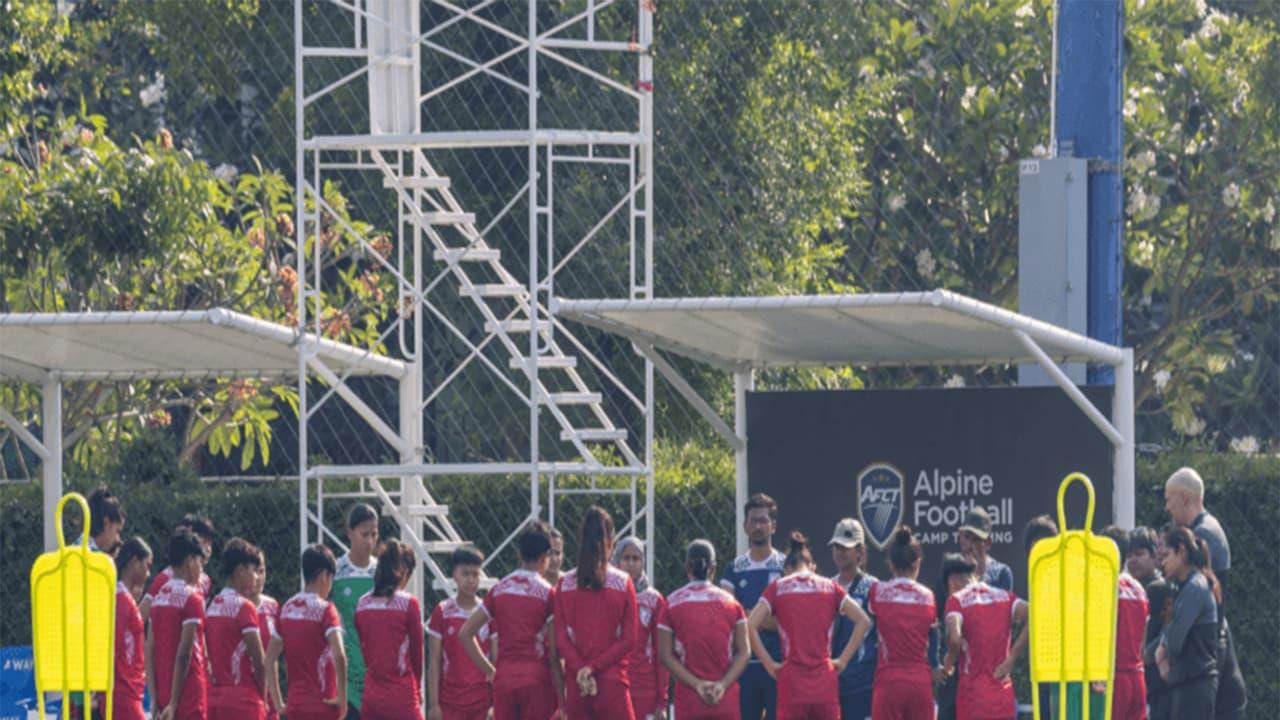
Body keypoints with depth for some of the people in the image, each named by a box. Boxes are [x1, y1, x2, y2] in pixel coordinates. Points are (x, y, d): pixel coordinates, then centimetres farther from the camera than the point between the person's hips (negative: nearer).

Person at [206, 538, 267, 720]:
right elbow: (259, 662, -13)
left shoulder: (213, 605, 11)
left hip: (215, 699, 8)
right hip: (243, 701, -8)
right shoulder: (244, 607, -11)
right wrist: (263, 698, 0)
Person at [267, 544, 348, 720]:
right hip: (323, 705, -6)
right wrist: (342, 699, -15)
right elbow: (339, 656, -24)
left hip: (295, 705, 6)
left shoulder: (287, 608, 7)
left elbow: (270, 659, 10)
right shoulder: (325, 609, -10)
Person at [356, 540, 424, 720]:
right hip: (401, 698, -5)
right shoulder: (408, 603, -9)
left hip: (370, 697, 5)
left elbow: (363, 648, 9)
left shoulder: (363, 604, 4)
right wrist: (418, 688, 16)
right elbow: (416, 650, 1)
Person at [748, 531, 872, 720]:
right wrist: (843, 660, 5)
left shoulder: (777, 588, 3)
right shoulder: (830, 587, 8)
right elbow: (863, 621, 2)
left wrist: (768, 663, -2)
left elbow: (750, 626, -7)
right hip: (825, 681, 1)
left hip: (792, 682, -1)